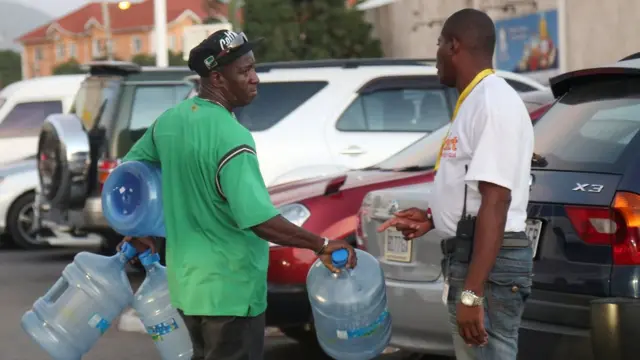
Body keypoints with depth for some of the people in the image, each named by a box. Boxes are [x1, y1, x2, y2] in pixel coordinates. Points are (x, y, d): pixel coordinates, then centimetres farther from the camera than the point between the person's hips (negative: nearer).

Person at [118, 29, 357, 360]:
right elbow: (260, 220, -31)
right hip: (229, 290, -8)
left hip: (187, 282, 8)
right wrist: (322, 245, -24)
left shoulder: (169, 120, 3)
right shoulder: (230, 137, -24)